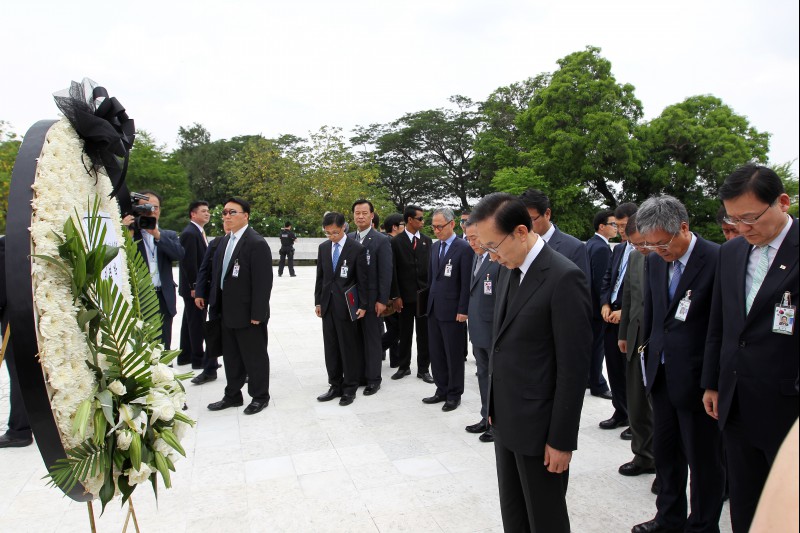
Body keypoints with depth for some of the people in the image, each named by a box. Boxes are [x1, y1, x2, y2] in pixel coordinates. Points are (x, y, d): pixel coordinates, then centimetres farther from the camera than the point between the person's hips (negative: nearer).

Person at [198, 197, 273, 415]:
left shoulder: (257, 243, -16)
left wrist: (257, 314, -19)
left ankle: (260, 397, 23)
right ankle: (232, 395, 32)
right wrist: (204, 294, 10)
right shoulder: (225, 241, 10)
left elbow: (263, 281, -19)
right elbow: (216, 272, 16)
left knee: (255, 356, 7)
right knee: (231, 356, 18)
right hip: (227, 311, 8)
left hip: (248, 313, -8)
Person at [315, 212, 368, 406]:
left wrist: (362, 305, -8)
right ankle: (335, 386, 21)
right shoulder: (323, 247, 8)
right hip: (327, 305, 5)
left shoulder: (357, 249, -7)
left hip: (346, 306, -5)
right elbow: (320, 277, 13)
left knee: (349, 348, 3)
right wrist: (318, 301, 10)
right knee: (331, 348, 10)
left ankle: (349, 389, 15)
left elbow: (362, 280, -6)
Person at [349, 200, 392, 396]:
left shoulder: (381, 241, -7)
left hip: (371, 298, -5)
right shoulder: (349, 239, 9)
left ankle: (373, 379, 15)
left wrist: (382, 300, -13)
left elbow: (386, 273, -10)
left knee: (372, 339, 5)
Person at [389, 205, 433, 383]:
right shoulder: (396, 241, -2)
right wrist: (395, 296, -8)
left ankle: (423, 369, 16)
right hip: (405, 295, -2)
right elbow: (393, 270, -4)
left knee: (424, 334, 7)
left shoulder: (427, 240, 7)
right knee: (405, 333, 9)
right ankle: (404, 366, 22)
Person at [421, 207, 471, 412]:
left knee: (454, 355, 6)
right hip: (433, 309, 7)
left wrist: (463, 310, -15)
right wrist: (430, 301, 14)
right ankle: (442, 390, 25)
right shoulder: (435, 246, 11)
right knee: (436, 354, 12)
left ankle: (454, 394, 19)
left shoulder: (464, 248, -11)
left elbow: (466, 283, -13)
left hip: (452, 310, -7)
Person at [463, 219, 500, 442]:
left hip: (495, 331, -8)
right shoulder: (476, 257, 10)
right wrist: (470, 314, 10)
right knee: (483, 375, 18)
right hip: (478, 330, 8)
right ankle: (487, 419, 31)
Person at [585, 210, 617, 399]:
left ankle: (586, 378, 31)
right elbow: (601, 282, -23)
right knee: (597, 346, 2)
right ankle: (598, 385, 14)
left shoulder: (591, 243, 10)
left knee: (590, 344, 19)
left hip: (590, 303, 10)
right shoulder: (601, 248, -21)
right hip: (597, 306, -10)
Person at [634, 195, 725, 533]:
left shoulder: (717, 260, -16)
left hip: (697, 379, -6)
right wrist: (651, 359, 13)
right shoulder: (655, 261, 5)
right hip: (662, 375, 7)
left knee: (703, 459, 10)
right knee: (664, 451, 19)